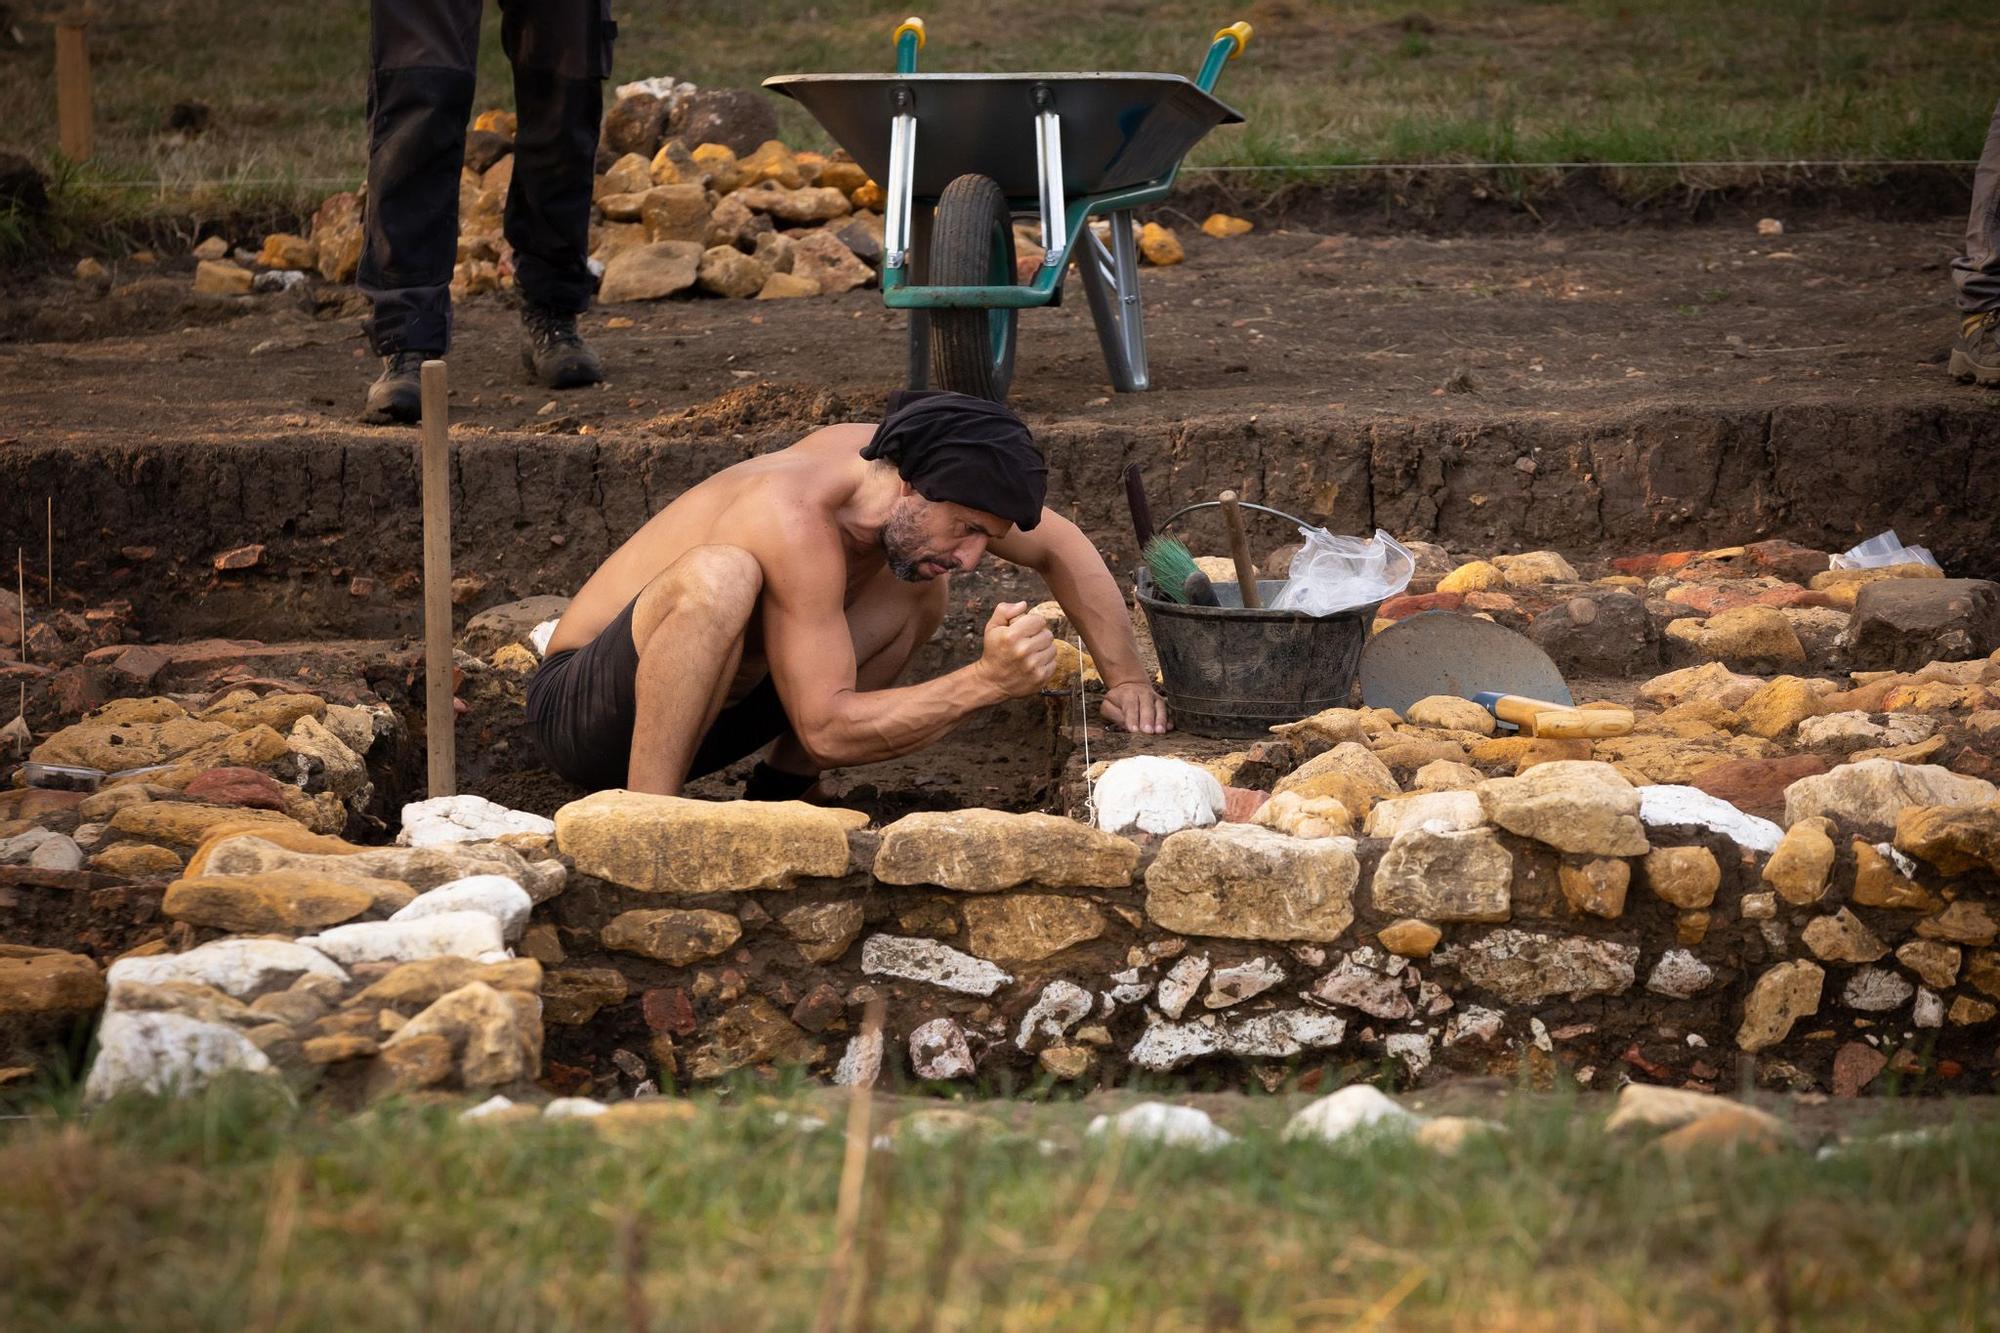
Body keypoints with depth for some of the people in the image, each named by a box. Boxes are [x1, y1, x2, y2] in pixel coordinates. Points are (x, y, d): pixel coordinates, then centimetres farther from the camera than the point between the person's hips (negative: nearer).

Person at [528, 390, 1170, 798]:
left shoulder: (922, 478, -7)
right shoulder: (797, 521, -32)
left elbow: (1061, 546, 11)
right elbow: (828, 731, -32)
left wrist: (1126, 677, 4)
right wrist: (985, 682, -38)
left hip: (696, 705, 9)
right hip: (576, 712, -9)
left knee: (919, 590, 3)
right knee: (718, 577, -39)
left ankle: (774, 802, 6)